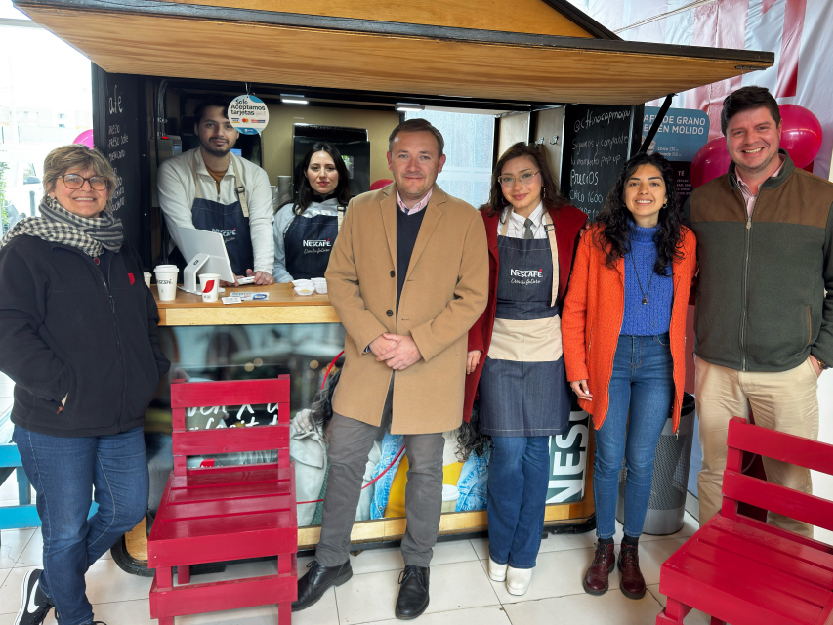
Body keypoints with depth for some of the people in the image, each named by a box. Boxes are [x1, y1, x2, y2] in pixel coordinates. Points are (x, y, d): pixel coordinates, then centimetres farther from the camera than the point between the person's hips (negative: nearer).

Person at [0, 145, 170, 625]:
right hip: (56, 423, -6)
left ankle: (49, 583, 40)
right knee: (67, 528, 8)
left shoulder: (123, 251, 12)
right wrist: (64, 387, -18)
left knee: (128, 509, 15)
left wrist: (153, 370, 7)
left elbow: (146, 320, 19)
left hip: (123, 418, 6)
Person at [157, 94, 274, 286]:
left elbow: (261, 225, -4)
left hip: (244, 282, 3)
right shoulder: (172, 171, 0)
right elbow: (182, 230, -12)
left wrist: (263, 269, -24)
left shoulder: (255, 175, 8)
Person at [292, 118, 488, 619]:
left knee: (425, 468, 12)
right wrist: (370, 336, -12)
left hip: (432, 368, -2)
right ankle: (332, 561, 33)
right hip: (369, 361, 2)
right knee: (344, 459, 10)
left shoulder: (465, 219, -4)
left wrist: (418, 344, -17)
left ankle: (417, 567, 35)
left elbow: (472, 296, -7)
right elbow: (339, 278, 2)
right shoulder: (362, 210, 2)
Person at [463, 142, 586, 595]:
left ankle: (523, 555, 24)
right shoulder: (485, 224, 1)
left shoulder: (569, 223, 3)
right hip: (498, 347, -1)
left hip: (547, 348, 1)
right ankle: (501, 549, 23)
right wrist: (473, 343, -3)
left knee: (536, 449, 7)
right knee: (508, 449, -1)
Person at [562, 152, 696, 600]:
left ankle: (631, 551, 28)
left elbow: (689, 304, 9)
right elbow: (574, 309, -1)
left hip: (659, 360, 1)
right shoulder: (597, 240, -2)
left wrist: (682, 366, 1)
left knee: (641, 461, 7)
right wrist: (576, 369, -5)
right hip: (610, 357, -1)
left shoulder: (683, 243, 3)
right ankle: (604, 549, 26)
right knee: (609, 458, 6)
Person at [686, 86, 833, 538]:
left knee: (791, 483, 6)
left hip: (788, 371, -2)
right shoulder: (700, 202, 6)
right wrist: (694, 340, 7)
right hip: (715, 368, 2)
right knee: (716, 474, 12)